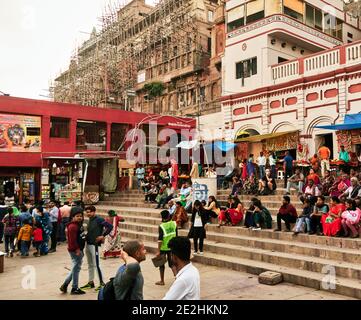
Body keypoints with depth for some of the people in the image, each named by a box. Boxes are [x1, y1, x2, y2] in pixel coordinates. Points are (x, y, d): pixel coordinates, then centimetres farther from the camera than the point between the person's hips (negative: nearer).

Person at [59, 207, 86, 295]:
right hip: (75, 250, -10)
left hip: (78, 250, 10)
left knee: (76, 268, 18)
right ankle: (75, 288, 12)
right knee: (76, 268, 1)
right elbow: (72, 240, -24)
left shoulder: (78, 225, 14)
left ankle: (65, 285, 25)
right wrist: (77, 249, -22)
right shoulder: (73, 226, -18)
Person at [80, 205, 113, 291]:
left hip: (94, 245, -8)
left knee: (96, 265, -5)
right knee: (90, 265, 15)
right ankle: (91, 282, 25)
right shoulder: (89, 220, 11)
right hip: (88, 244, 9)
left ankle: (101, 283, 5)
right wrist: (86, 237, 4)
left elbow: (110, 226, -21)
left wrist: (103, 236, -18)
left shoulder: (99, 220, -13)